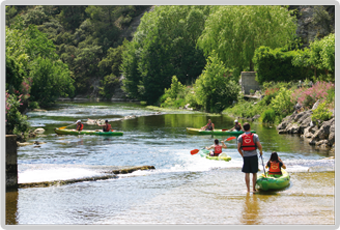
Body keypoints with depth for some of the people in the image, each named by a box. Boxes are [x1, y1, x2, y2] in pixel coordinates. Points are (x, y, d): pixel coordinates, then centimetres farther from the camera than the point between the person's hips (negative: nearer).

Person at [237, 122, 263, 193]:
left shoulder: (240, 137, -2)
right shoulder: (254, 136, -5)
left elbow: (238, 148, -5)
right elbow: (259, 146, -9)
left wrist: (242, 155, 11)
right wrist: (261, 151, 12)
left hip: (245, 157, 1)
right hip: (254, 156, -1)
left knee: (247, 173, 7)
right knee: (254, 173, 10)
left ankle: (248, 189, 8)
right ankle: (254, 188, 11)